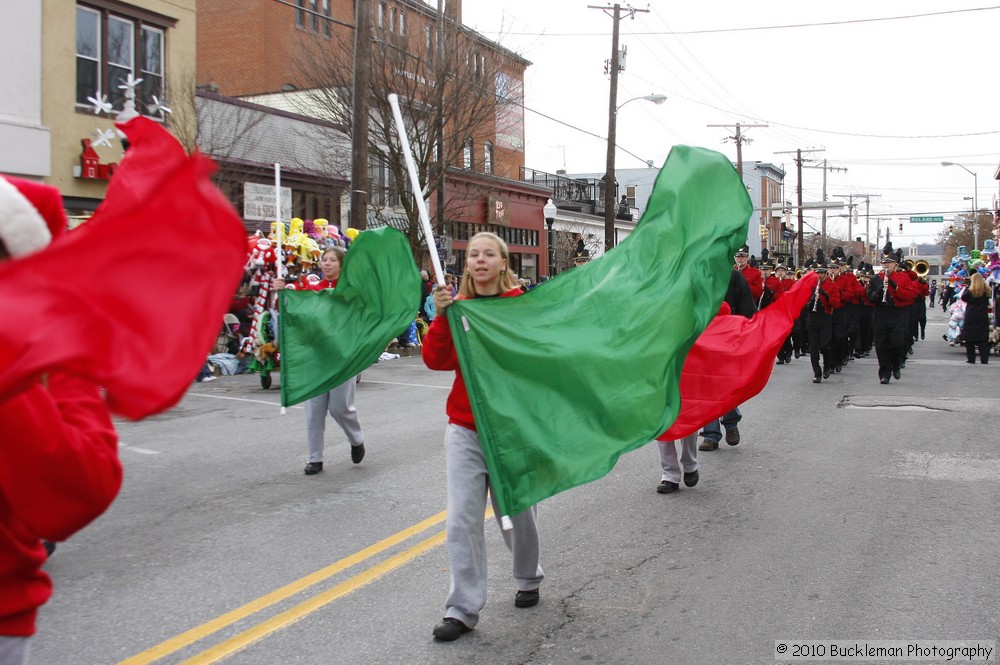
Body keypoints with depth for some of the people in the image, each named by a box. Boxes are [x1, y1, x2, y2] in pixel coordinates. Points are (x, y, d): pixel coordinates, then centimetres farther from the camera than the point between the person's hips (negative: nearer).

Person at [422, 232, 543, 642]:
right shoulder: (457, 306, 3)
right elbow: (436, 360, -8)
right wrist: (441, 317, -19)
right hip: (465, 428, 2)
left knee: (516, 512, 14)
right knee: (462, 520, -3)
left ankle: (528, 579, 41)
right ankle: (463, 610, 7)